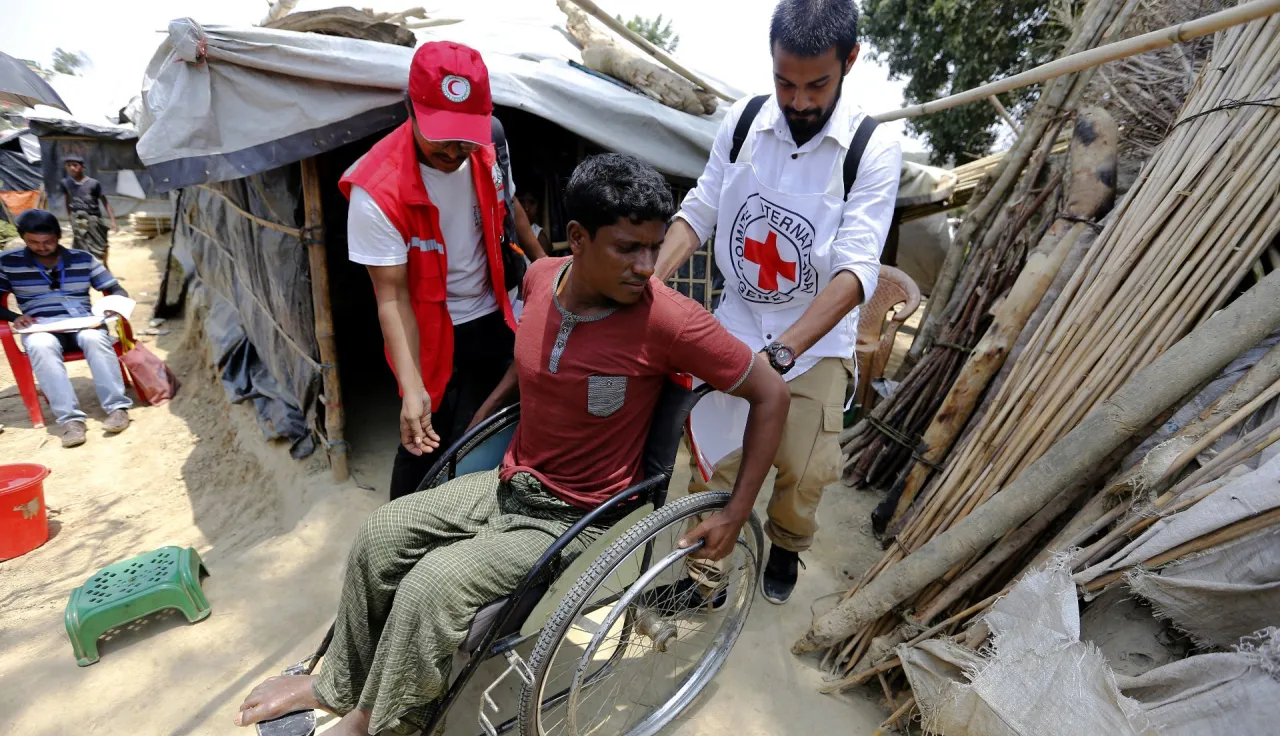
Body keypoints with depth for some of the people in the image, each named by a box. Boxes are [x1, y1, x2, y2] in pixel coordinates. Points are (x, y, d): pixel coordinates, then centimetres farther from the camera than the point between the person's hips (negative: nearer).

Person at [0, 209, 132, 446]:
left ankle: (117, 407, -39)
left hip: (83, 323, 0)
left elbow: (118, 291, 8)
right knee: (41, 347, -37)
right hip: (40, 328, 0)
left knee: (95, 339, -37)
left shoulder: (83, 259, 9)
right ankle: (70, 418, -43)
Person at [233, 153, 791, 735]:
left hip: (575, 516, -6)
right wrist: (487, 409, 19)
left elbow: (771, 394, -16)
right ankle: (339, 684, 33)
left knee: (433, 584, -18)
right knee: (380, 536, 6)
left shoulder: (667, 319, -25)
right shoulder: (542, 277, -8)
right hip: (508, 482, 6)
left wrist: (735, 516, -14)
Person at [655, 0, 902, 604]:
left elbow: (858, 269, -22)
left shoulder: (873, 150, -14)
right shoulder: (741, 121, -5)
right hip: (736, 324, 2)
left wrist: (779, 353, -34)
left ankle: (786, 547, 36)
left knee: (804, 473, 1)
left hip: (816, 339, -1)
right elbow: (699, 210, -3)